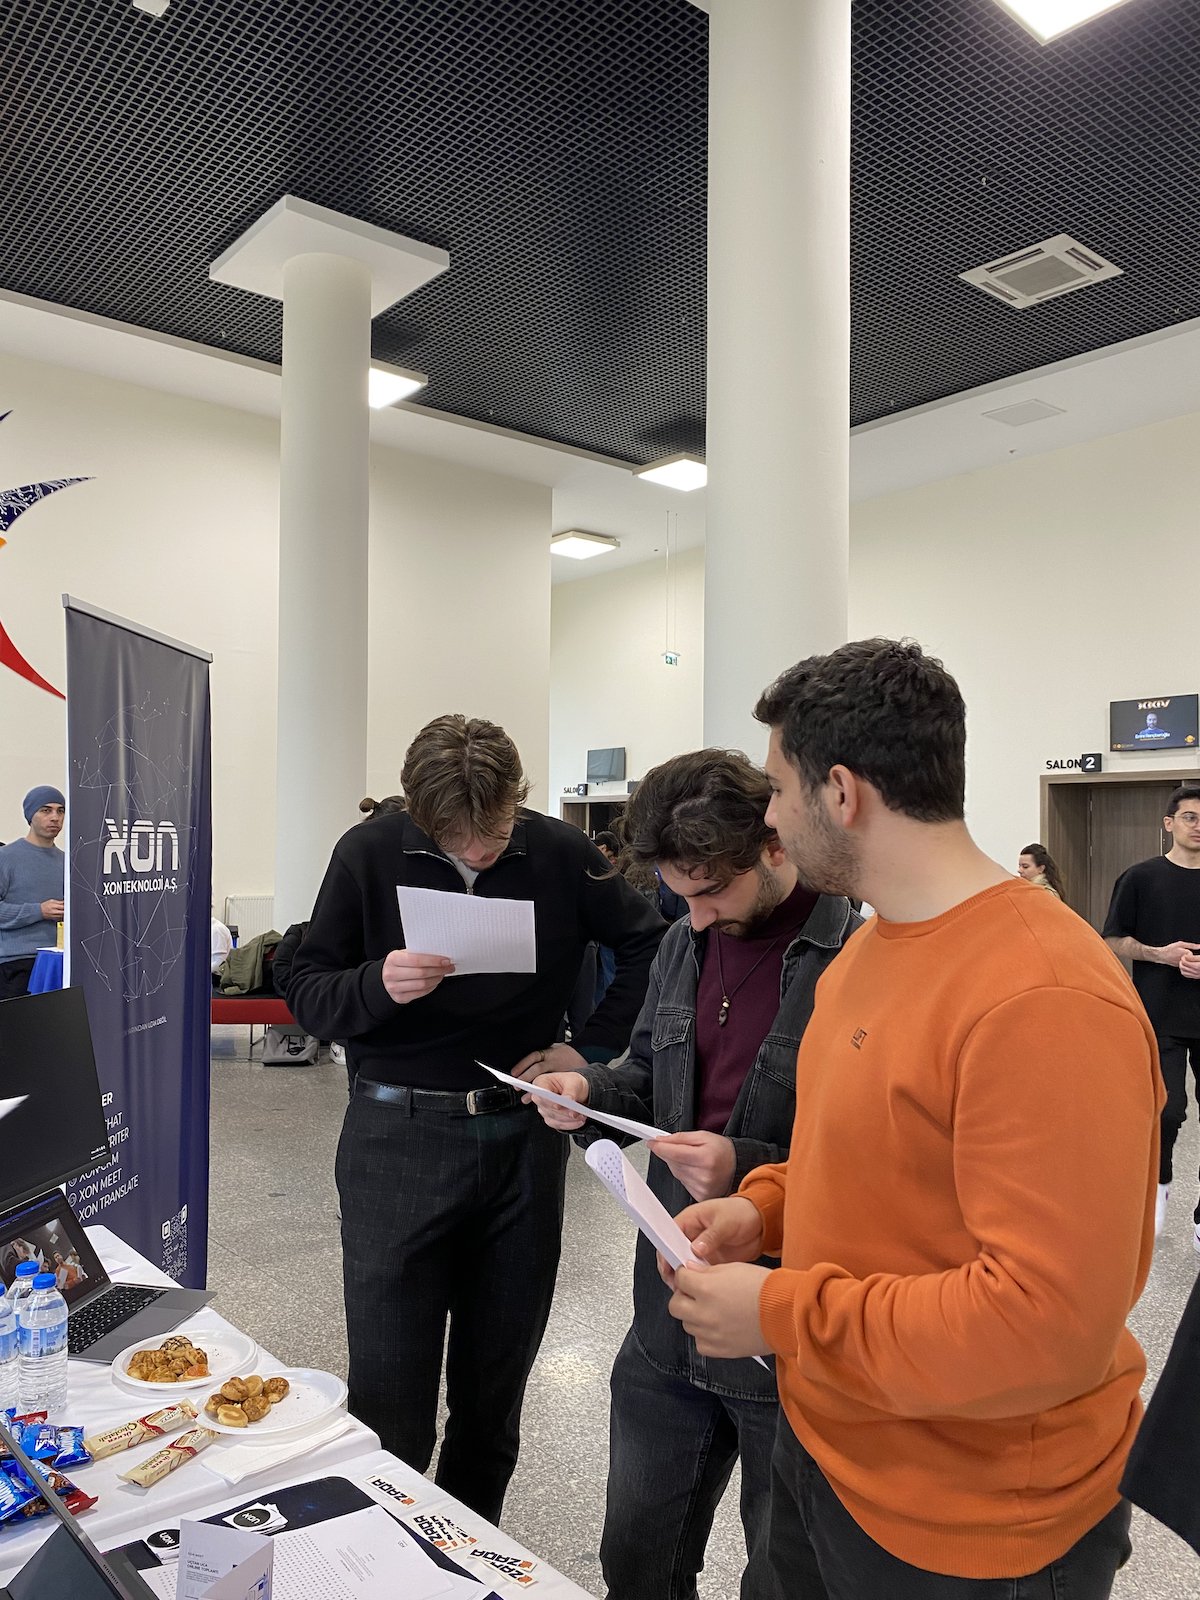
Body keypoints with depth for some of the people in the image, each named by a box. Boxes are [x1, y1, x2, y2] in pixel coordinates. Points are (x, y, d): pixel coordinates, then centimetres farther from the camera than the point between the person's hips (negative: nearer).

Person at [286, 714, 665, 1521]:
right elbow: (306, 992, -2)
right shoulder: (370, 855, -6)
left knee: (496, 1390, 16)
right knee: (389, 1399, 3)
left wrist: (595, 1047, -3)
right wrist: (379, 985, -23)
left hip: (522, 1136, 2)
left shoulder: (561, 853, -4)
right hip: (397, 1134, -1)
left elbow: (649, 946, 7)